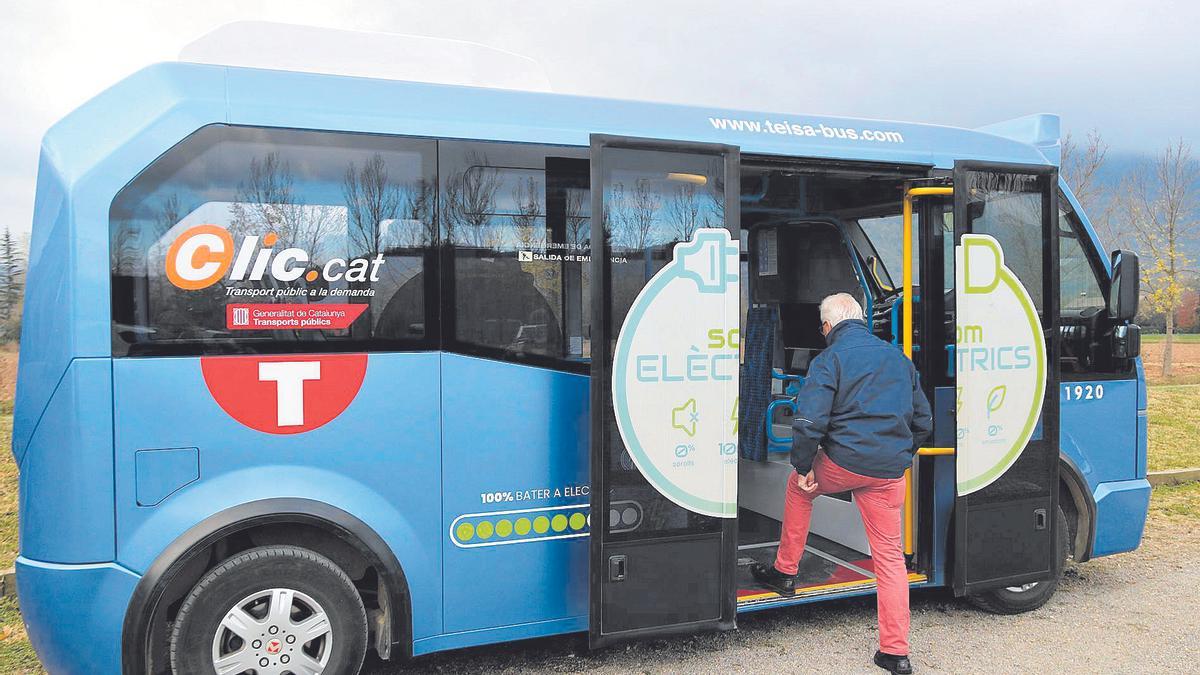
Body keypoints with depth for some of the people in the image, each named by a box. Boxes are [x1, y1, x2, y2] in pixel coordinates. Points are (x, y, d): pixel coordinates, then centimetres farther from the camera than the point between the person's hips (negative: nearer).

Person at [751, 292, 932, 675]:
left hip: (844, 462, -4)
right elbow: (922, 422, 21)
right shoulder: (899, 358, 17)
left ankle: (785, 572, 32)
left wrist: (803, 467, -5)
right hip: (889, 472, 5)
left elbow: (808, 420, -15)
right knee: (890, 555, 9)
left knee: (799, 487, 27)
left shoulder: (830, 358, -3)